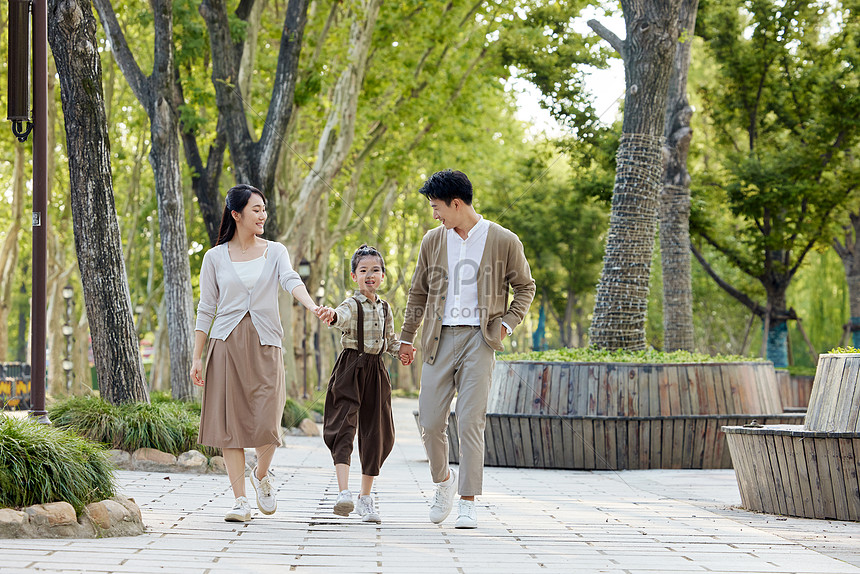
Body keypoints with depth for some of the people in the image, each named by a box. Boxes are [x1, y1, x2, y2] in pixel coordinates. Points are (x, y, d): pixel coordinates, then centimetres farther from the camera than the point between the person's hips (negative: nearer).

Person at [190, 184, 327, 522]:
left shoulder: (275, 252, 7)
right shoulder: (216, 257, 6)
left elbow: (291, 281, -12)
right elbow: (206, 309, 8)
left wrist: (312, 306, -34)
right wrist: (197, 358, 3)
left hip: (265, 345, 0)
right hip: (226, 344, 0)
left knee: (267, 424, -9)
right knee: (230, 422, -3)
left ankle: (261, 475, 22)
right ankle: (240, 500, 4)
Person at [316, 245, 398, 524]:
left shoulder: (385, 308, 11)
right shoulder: (352, 305, -8)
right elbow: (342, 316, -32)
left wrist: (401, 349, 1)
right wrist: (332, 315, -56)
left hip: (376, 371, 6)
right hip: (350, 369, -6)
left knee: (376, 434, 9)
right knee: (344, 428, -18)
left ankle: (366, 497, 21)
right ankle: (343, 493, -28)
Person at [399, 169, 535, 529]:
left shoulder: (503, 242, -1)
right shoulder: (433, 241, 11)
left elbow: (525, 287, 10)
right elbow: (418, 293, 20)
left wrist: (507, 324, -3)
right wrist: (407, 337, 19)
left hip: (479, 339, -4)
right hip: (440, 338, 4)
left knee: (471, 424, -10)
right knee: (430, 422, 1)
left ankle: (468, 503, -5)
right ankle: (444, 481, 27)